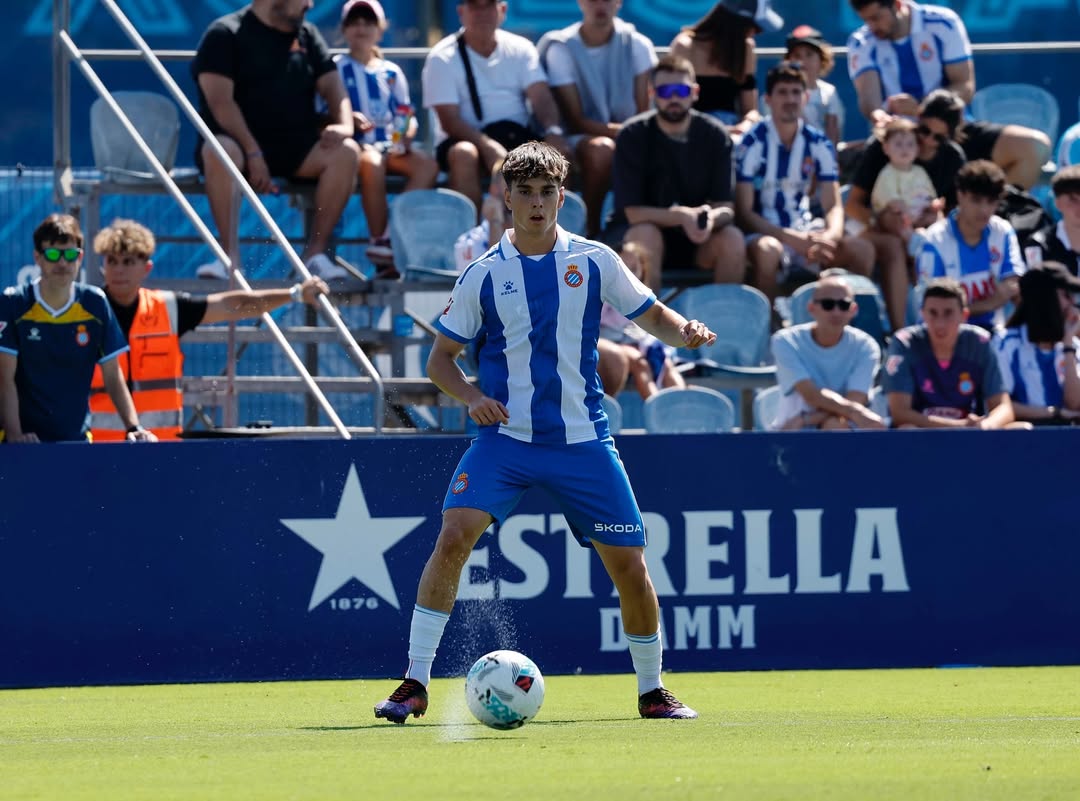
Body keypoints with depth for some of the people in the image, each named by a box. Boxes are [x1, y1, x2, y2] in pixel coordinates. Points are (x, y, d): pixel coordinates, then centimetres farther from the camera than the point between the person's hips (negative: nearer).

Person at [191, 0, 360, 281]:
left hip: (295, 148, 4)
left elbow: (331, 84, 9)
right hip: (241, 141, -4)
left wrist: (345, 125, -14)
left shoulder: (307, 35, 17)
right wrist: (253, 153, -23)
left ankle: (316, 251, -18)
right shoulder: (225, 34, -2)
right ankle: (229, 255, -32)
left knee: (346, 152, -24)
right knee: (218, 152, -39)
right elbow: (219, 100, -12)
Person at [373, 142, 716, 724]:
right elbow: (440, 356, 8)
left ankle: (651, 691, 20)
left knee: (628, 562, -1)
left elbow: (653, 317, 9)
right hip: (504, 437, -1)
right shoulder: (483, 276, 1)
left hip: (581, 440, 1)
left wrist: (685, 330, -14)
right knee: (453, 537, -21)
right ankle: (415, 685, -15)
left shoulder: (593, 261, 3)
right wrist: (470, 397, -12)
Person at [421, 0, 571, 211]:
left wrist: (553, 131, -28)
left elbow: (541, 97, -5)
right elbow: (449, 120, -13)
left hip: (517, 137, 3)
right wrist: (488, 146, -31)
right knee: (464, 154, -37)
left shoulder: (521, 49, 8)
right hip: (467, 138, -3)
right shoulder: (442, 57, -3)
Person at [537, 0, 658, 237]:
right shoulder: (561, 48, -6)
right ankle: (591, 232, -24)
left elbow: (646, 116, -4)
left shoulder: (636, 45, 1)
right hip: (581, 140, -2)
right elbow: (576, 122, -10)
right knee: (601, 148, -37)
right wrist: (622, 130, -25)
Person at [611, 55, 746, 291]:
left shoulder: (715, 135, -5)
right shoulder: (633, 136, -12)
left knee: (732, 239, -26)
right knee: (646, 235, -35)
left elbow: (726, 207, -9)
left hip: (695, 241, 2)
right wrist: (681, 216, -33)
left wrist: (711, 218, -34)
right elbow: (633, 212, -17)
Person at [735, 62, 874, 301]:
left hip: (804, 232, 5)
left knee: (862, 250, -16)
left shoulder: (818, 144, 4)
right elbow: (743, 212, -14)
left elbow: (833, 207, 2)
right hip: (764, 234, -5)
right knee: (767, 250, -39)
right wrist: (792, 239, -26)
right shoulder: (753, 144, -11)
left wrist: (830, 236, -22)